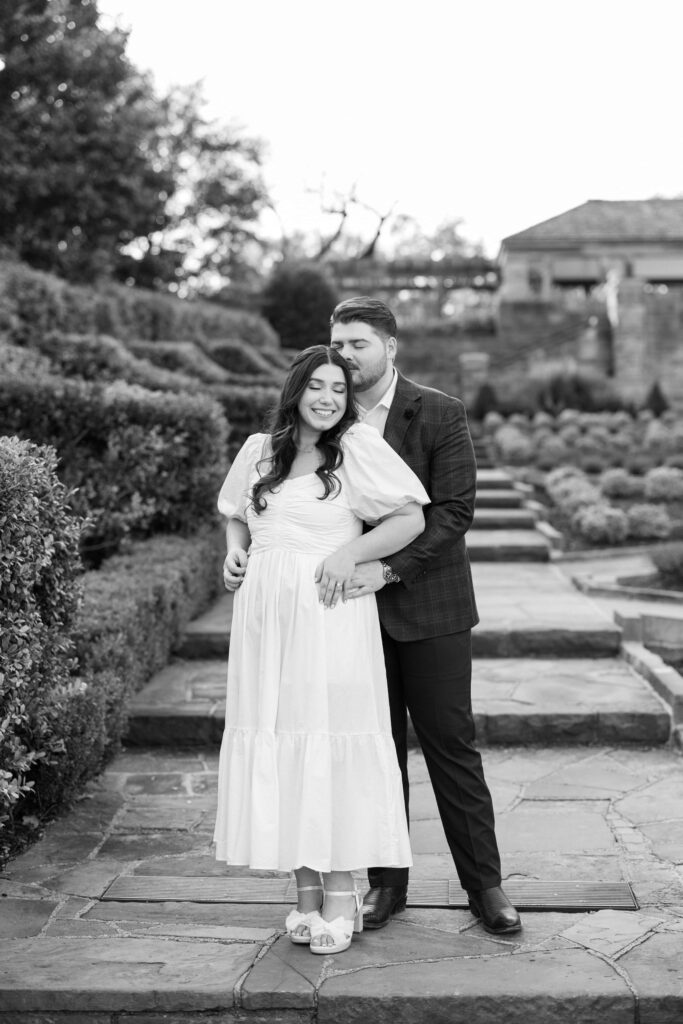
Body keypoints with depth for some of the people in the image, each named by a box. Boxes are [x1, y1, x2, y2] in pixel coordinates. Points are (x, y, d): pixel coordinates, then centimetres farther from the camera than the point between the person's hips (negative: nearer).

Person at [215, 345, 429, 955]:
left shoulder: (358, 446, -3)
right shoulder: (258, 451, 12)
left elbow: (412, 518, -3)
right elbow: (236, 514, 27)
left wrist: (352, 551, -14)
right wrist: (235, 550, 7)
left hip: (329, 614, -5)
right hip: (264, 617, 5)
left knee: (330, 744, -3)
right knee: (275, 744, 6)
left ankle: (340, 897, 7)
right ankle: (306, 891, 18)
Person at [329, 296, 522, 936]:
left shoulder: (440, 415, -5)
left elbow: (453, 511, -12)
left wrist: (387, 569, -21)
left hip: (428, 608, -3)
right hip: (356, 611, 3)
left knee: (451, 743, 4)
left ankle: (484, 883, 16)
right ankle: (385, 881, 23)